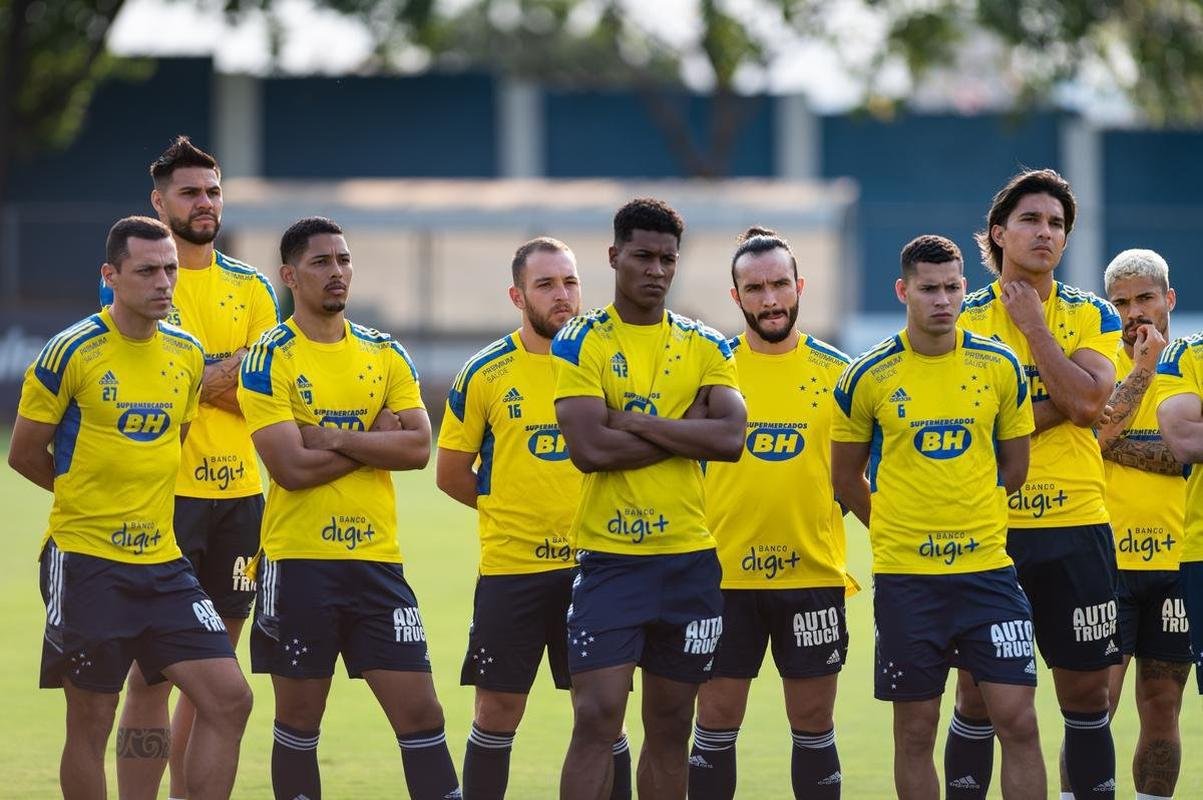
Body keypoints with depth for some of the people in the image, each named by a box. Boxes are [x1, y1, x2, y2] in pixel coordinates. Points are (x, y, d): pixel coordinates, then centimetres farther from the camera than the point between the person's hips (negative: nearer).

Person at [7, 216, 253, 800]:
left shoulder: (187, 354, 7)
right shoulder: (72, 352, -10)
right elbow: (25, 453, -1)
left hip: (162, 560, 5)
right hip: (87, 560, -5)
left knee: (229, 700, -4)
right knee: (90, 723, 1)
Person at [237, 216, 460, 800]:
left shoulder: (385, 354, 10)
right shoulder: (269, 359, -4)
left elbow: (418, 448, -4)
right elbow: (291, 468, -15)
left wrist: (333, 438, -12)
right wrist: (373, 439, -7)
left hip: (377, 559, 3)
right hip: (298, 560, -3)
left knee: (421, 714, -2)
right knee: (298, 723, 5)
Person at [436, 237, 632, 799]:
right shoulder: (486, 373, 0)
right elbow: (452, 473, 6)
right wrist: (512, 509, 3)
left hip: (592, 564, 1)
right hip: (510, 564, -1)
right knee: (497, 710, 2)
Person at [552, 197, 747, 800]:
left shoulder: (704, 347, 8)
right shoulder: (581, 342, -2)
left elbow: (731, 437, -7)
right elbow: (589, 448, -15)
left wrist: (635, 422, -13)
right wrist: (685, 431, -9)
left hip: (689, 559, 4)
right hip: (609, 557, -4)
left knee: (670, 726, 8)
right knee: (597, 717, -11)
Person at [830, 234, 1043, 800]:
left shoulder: (1000, 367, 3)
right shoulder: (868, 377, -1)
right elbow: (846, 480, 10)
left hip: (987, 567, 1)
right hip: (905, 576, -1)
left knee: (1018, 720, -5)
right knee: (915, 730, 4)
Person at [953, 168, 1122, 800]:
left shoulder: (1092, 316, 7)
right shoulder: (966, 318, 2)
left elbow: (1087, 403, -10)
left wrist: (1033, 324, -8)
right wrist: (1056, 404, -12)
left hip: (1076, 523, 2)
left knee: (1087, 693, 4)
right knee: (977, 693, 1)